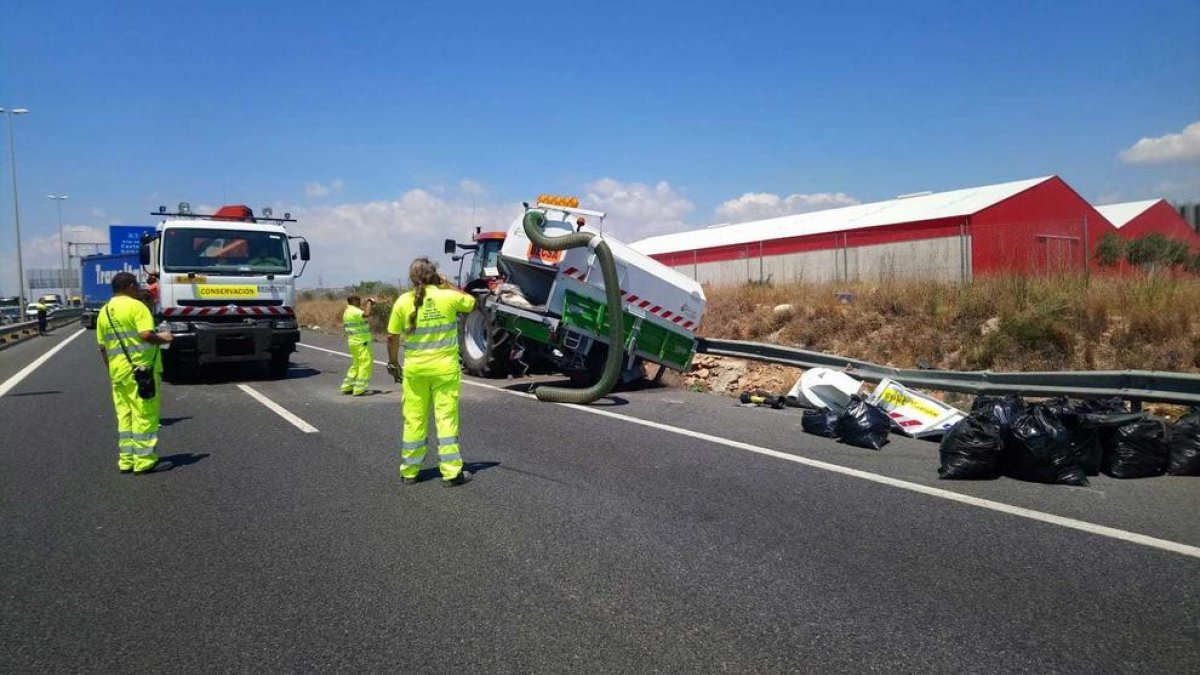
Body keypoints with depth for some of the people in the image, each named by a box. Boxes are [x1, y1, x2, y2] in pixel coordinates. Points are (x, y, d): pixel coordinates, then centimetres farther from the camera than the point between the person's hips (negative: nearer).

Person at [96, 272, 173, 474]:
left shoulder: (104, 311, 14)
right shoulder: (136, 306, -9)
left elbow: (103, 347, 16)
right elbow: (146, 335, -21)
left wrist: (111, 370, 23)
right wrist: (163, 338, -3)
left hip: (118, 372, 7)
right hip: (141, 369, -7)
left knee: (124, 416, 12)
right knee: (145, 415, -2)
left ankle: (126, 459, 15)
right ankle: (144, 460, -1)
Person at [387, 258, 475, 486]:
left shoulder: (403, 301, -4)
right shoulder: (449, 297, -7)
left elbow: (392, 337, 0)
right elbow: (471, 303, 13)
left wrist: (393, 361, 14)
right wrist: (448, 286, 15)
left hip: (415, 369, 2)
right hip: (445, 368, -1)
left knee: (414, 419, 11)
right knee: (447, 418, 2)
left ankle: (409, 470, 21)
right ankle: (451, 472, 3)